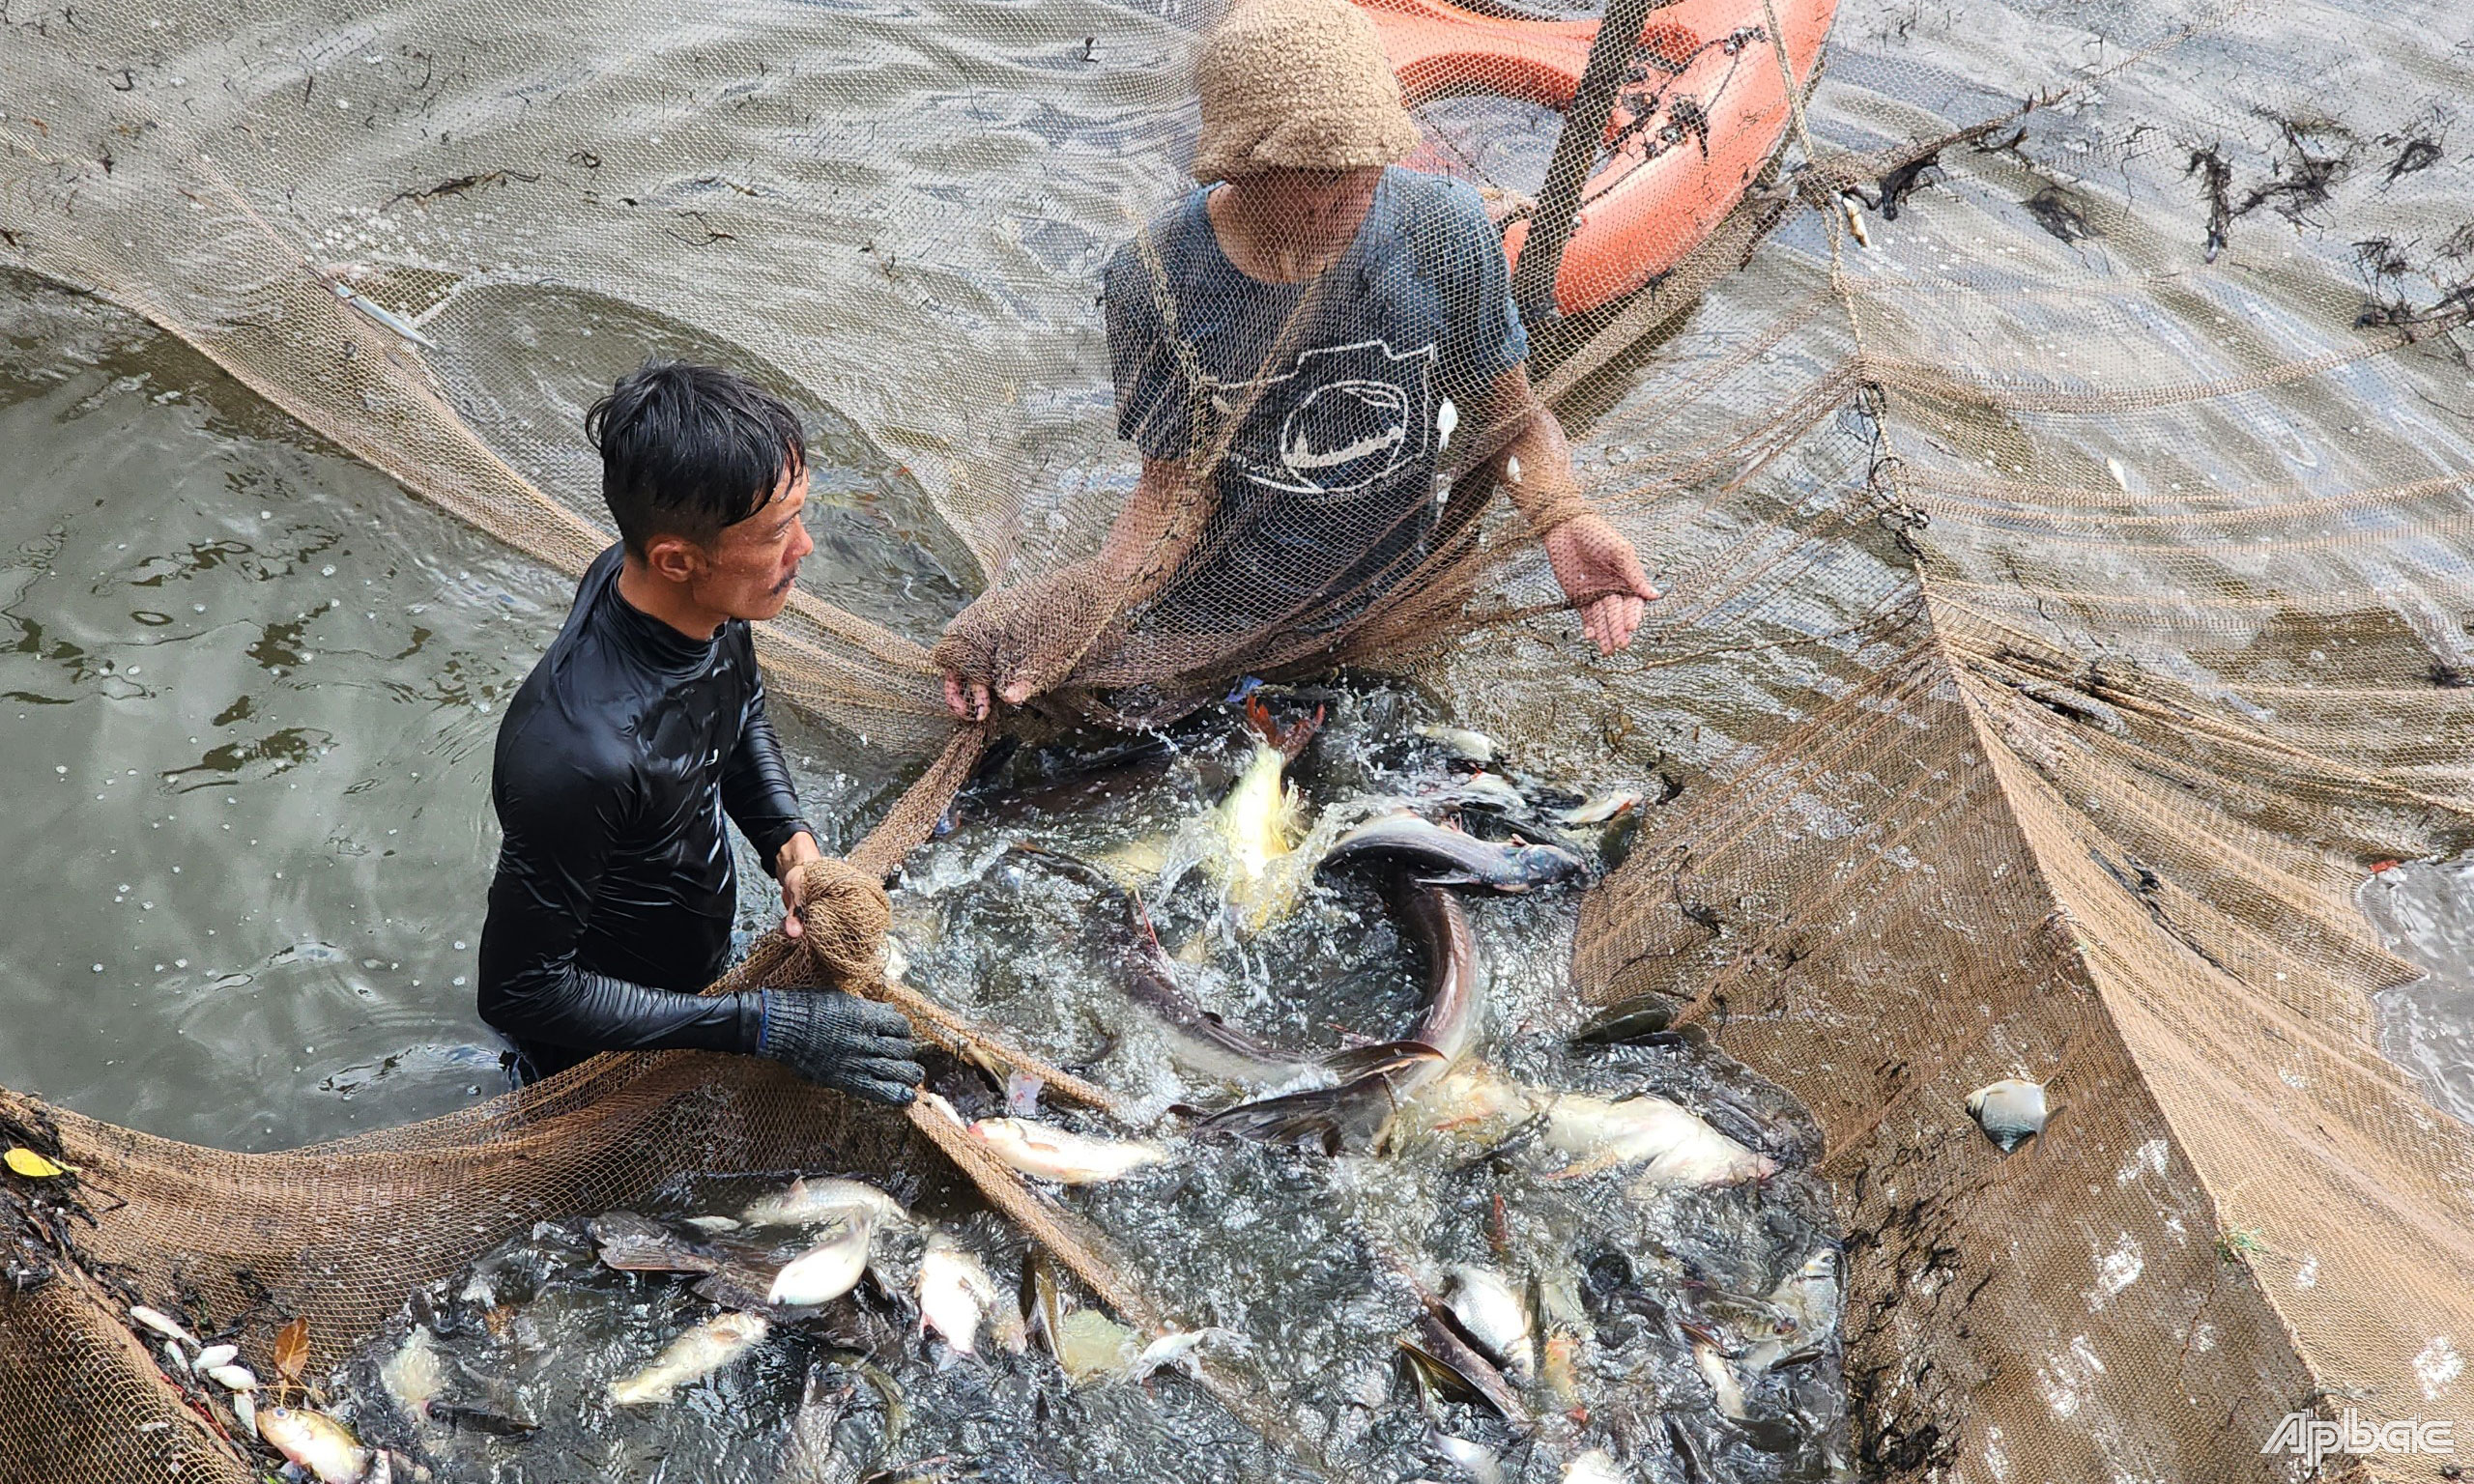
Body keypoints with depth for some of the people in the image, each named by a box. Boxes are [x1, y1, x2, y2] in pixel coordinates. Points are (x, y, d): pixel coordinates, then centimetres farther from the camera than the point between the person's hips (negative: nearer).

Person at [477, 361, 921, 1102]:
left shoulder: (699, 599, -21)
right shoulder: (581, 753, -44)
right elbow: (520, 988, -32)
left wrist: (791, 843, -14)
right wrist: (764, 1026, -32)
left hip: (701, 958, 7)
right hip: (606, 1051, -7)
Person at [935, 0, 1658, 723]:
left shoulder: (1444, 233, -20)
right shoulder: (1153, 283, -23)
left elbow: (1509, 417, -8)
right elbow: (1179, 482, -15)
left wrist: (1563, 517, -28)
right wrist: (1086, 604, -30)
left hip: (1398, 602, 2)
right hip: (1222, 624, -1)